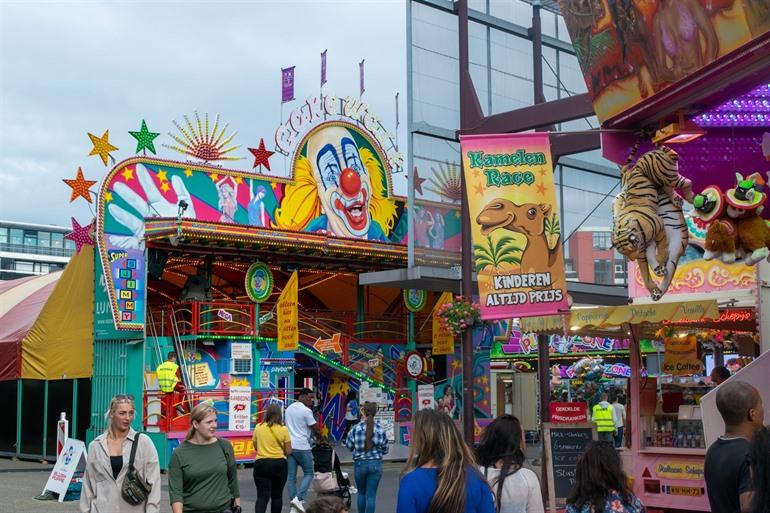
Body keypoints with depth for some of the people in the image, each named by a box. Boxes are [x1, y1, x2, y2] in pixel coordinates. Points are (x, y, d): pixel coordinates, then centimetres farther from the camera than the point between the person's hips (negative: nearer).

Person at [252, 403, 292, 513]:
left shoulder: (258, 427, -1)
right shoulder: (283, 429, -7)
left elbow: (256, 447, 11)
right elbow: (288, 451, -2)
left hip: (261, 464, 0)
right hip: (279, 464, 0)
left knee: (262, 496, -2)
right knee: (277, 495, 15)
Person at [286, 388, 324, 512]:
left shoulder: (289, 408, 13)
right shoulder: (306, 411, -11)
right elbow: (315, 429, -7)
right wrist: (322, 439, 11)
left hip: (289, 446, 7)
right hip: (302, 447, -7)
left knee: (291, 476, 7)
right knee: (308, 474, 6)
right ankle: (298, 498, -11)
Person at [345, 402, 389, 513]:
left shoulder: (356, 428, -9)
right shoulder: (381, 430, -8)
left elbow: (349, 446, 1)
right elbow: (385, 450, 0)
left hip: (360, 463, 1)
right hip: (376, 464, -1)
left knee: (361, 493, 20)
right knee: (371, 495, 3)